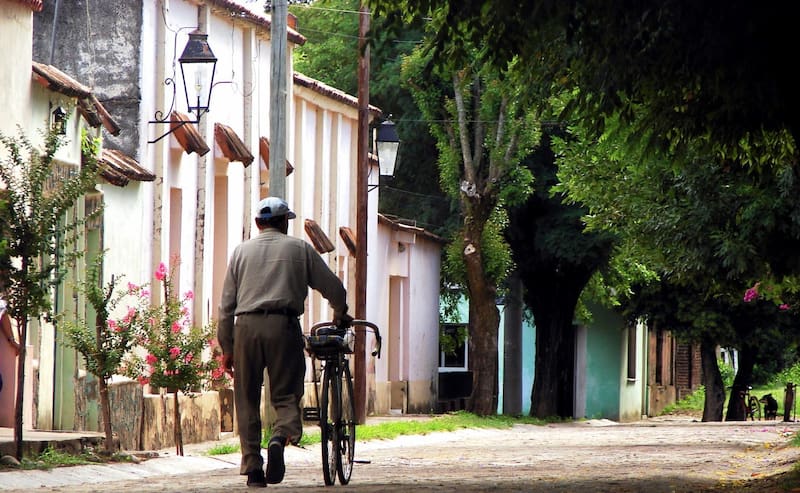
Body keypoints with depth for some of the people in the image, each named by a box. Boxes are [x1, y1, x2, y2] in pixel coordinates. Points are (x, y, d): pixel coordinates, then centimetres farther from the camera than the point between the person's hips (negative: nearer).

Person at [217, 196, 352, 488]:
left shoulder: (242, 251, 16)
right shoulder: (300, 249, 12)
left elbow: (226, 304, 12)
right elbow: (333, 287, 14)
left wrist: (226, 348, 16)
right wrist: (340, 315, 35)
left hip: (246, 326, 2)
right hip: (283, 325, -1)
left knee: (247, 400, 7)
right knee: (286, 394, 4)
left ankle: (252, 467, 3)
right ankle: (281, 437, -27)